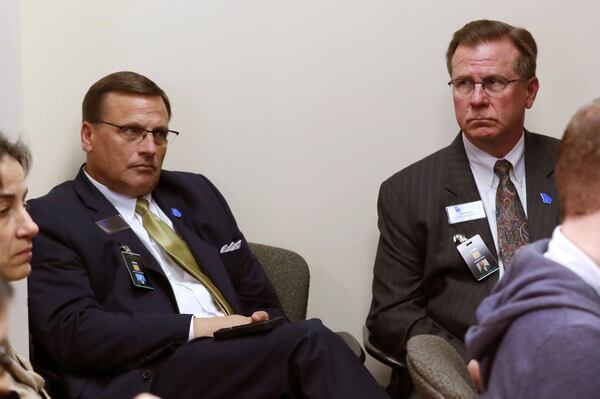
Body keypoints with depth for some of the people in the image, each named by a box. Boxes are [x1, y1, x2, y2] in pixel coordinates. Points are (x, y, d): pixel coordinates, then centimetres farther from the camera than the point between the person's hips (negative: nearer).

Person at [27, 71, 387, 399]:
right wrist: (196, 328, -14)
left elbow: (258, 298, 25)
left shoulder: (195, 193, 23)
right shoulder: (51, 220, 4)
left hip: (241, 359, 6)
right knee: (310, 342, -30)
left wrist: (264, 323, 0)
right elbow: (72, 332, -9)